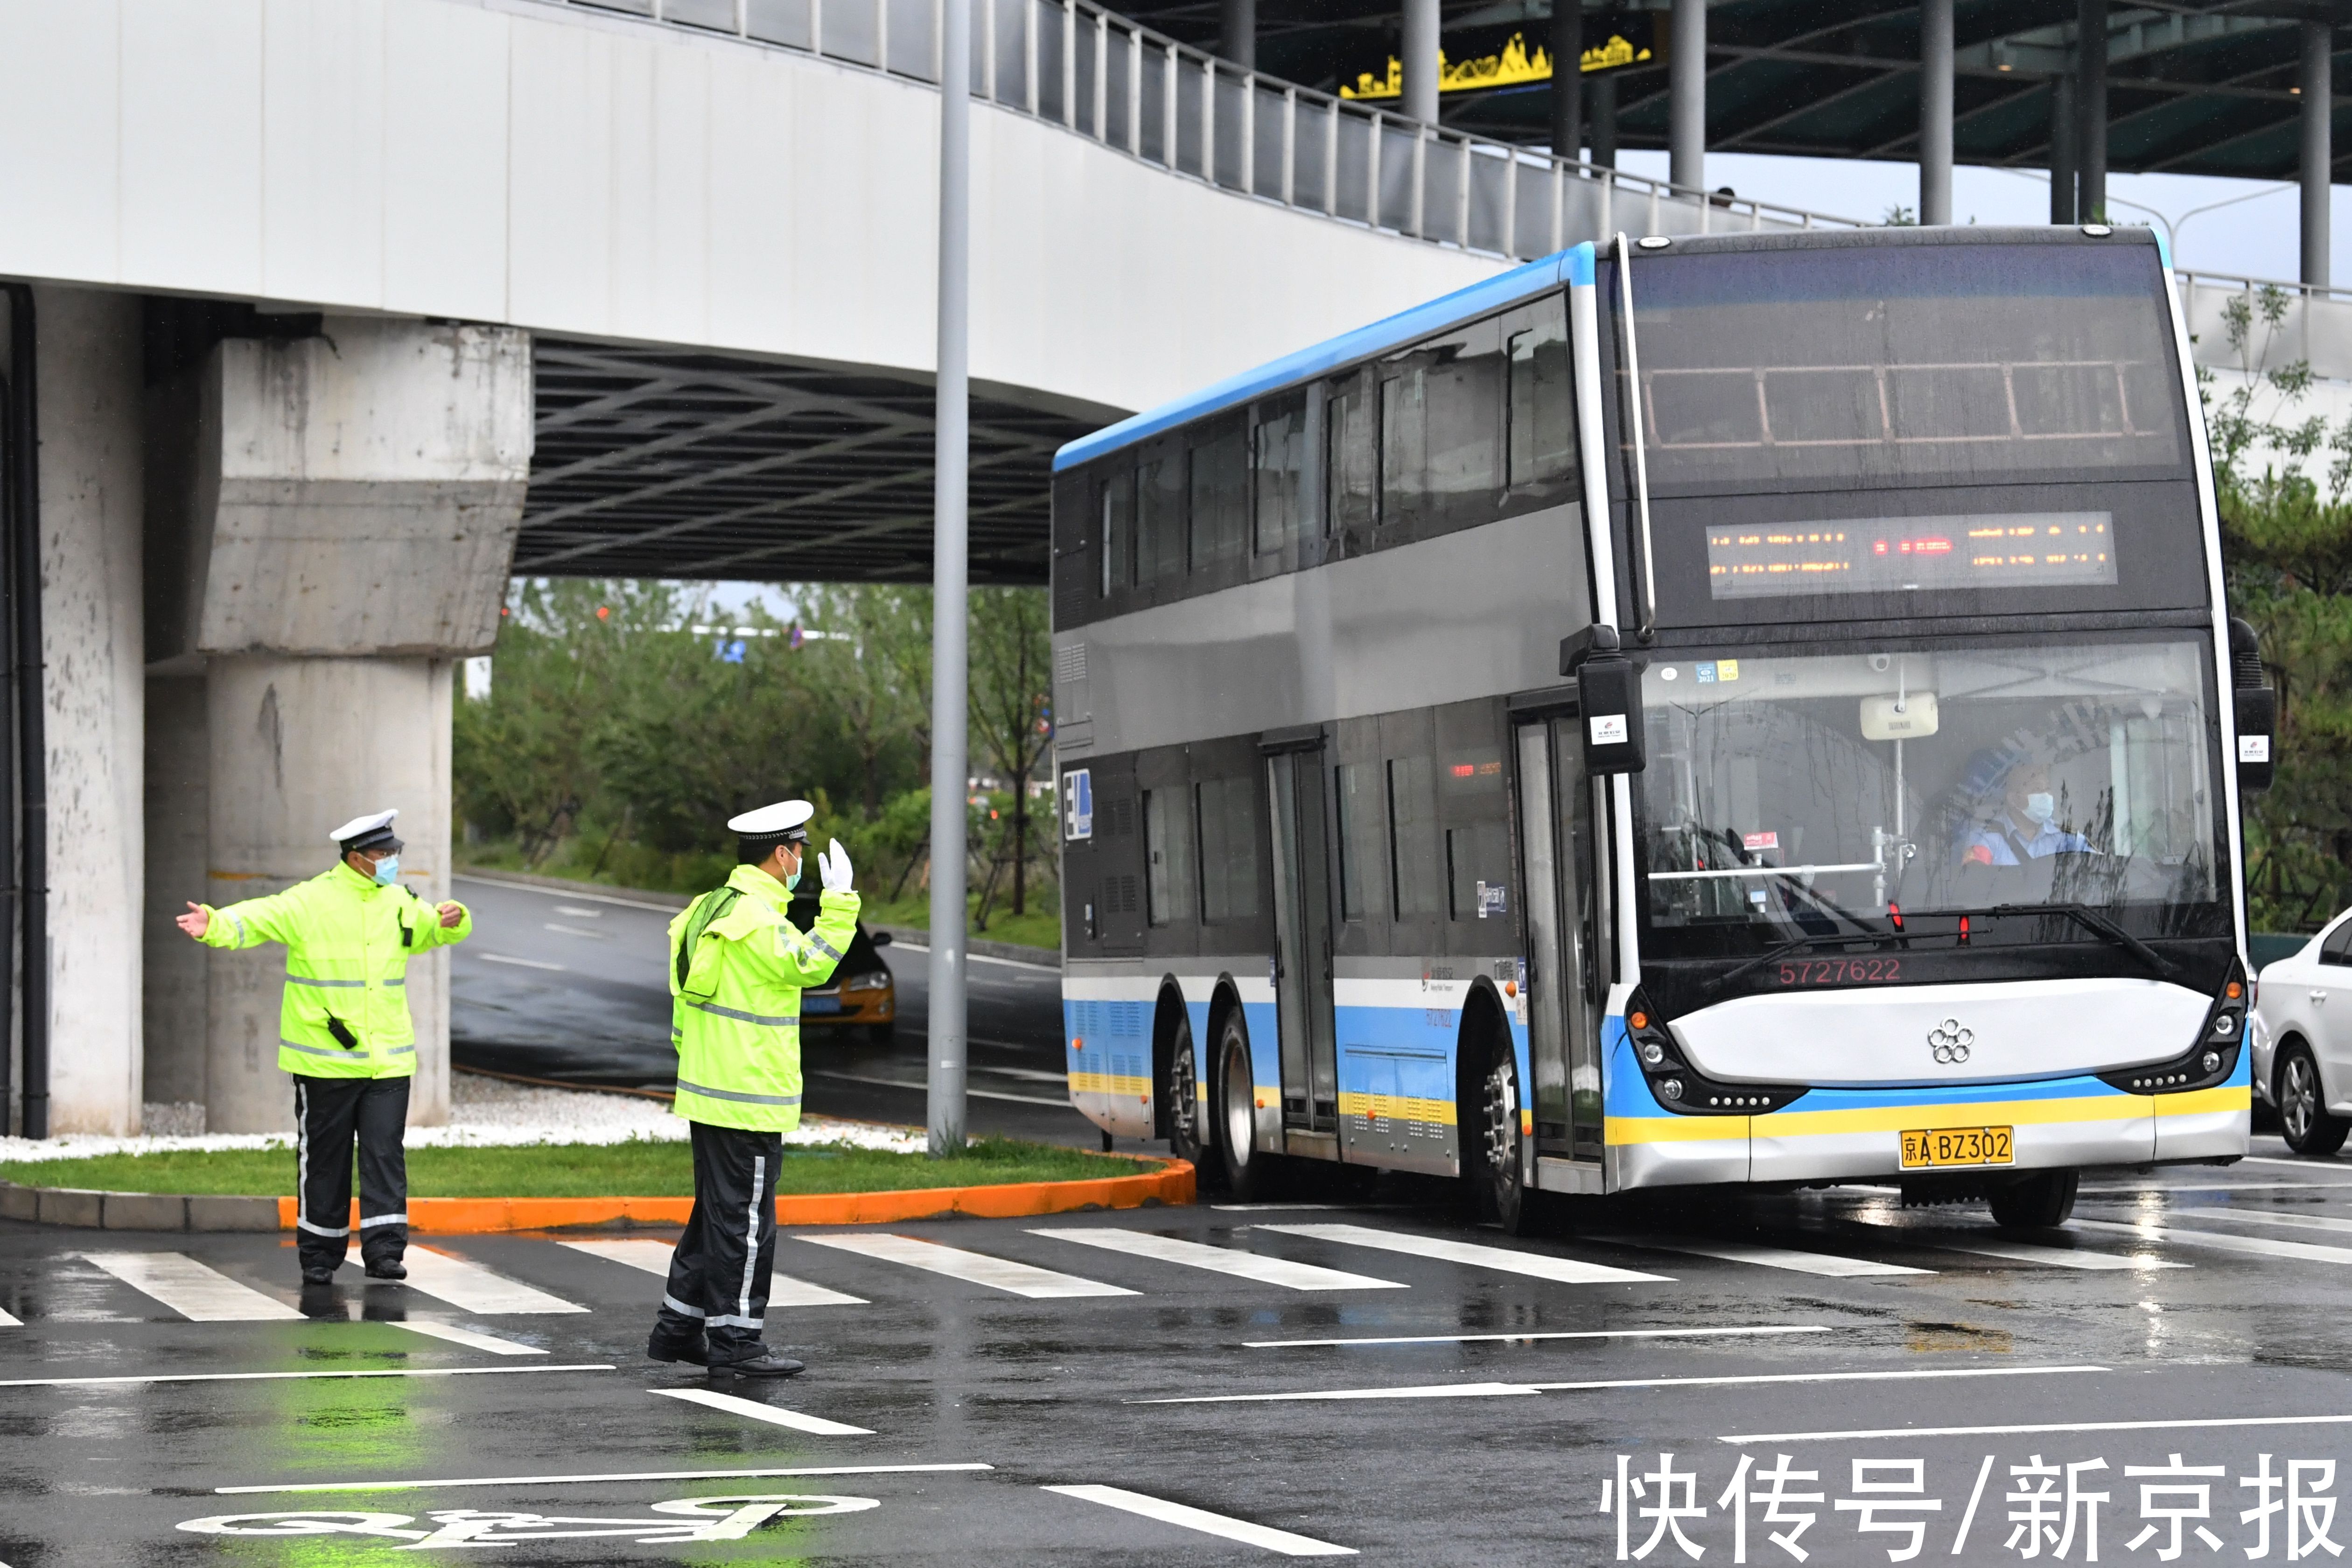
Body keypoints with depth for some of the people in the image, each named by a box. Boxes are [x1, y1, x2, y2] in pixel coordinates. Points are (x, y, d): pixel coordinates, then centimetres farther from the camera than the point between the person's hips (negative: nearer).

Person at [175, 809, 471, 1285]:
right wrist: (215, 925, -36)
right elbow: (259, 920, -17)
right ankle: (320, 1254, 14)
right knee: (323, 1157, 4)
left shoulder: (399, 903, 11)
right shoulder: (312, 901, -7)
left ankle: (384, 1250, -5)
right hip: (325, 1061, -4)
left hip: (388, 1060, 4)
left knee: (385, 1155, -4)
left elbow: (434, 930, 27)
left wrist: (453, 921, 3)